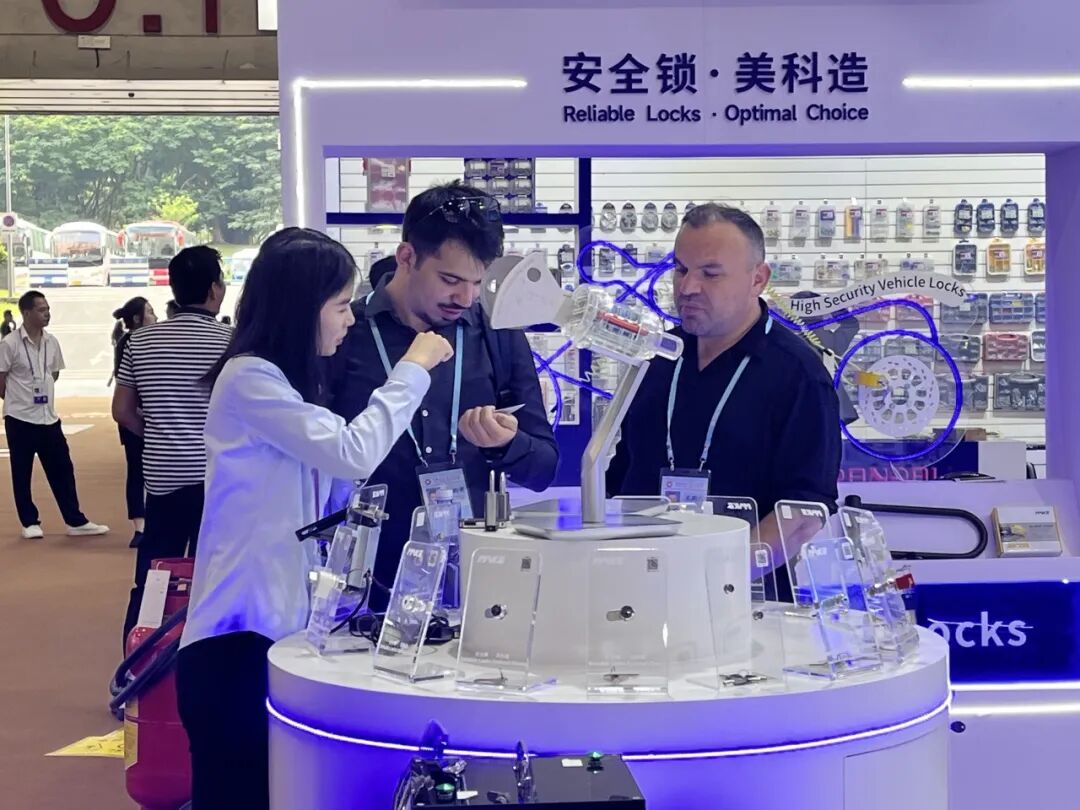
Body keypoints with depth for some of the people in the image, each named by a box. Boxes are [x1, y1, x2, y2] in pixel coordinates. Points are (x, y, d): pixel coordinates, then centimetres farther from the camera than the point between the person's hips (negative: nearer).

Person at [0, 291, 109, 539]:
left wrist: (40, 391, 10)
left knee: (62, 470, 7)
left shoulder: (52, 342, 4)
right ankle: (30, 523, 16)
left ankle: (76, 522, 13)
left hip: (48, 417, 5)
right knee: (22, 474, 5)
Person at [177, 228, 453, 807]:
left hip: (278, 627, 9)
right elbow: (353, 453, -18)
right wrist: (413, 369, -7)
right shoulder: (249, 378, -12)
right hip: (240, 637, -9)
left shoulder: (284, 381, 17)